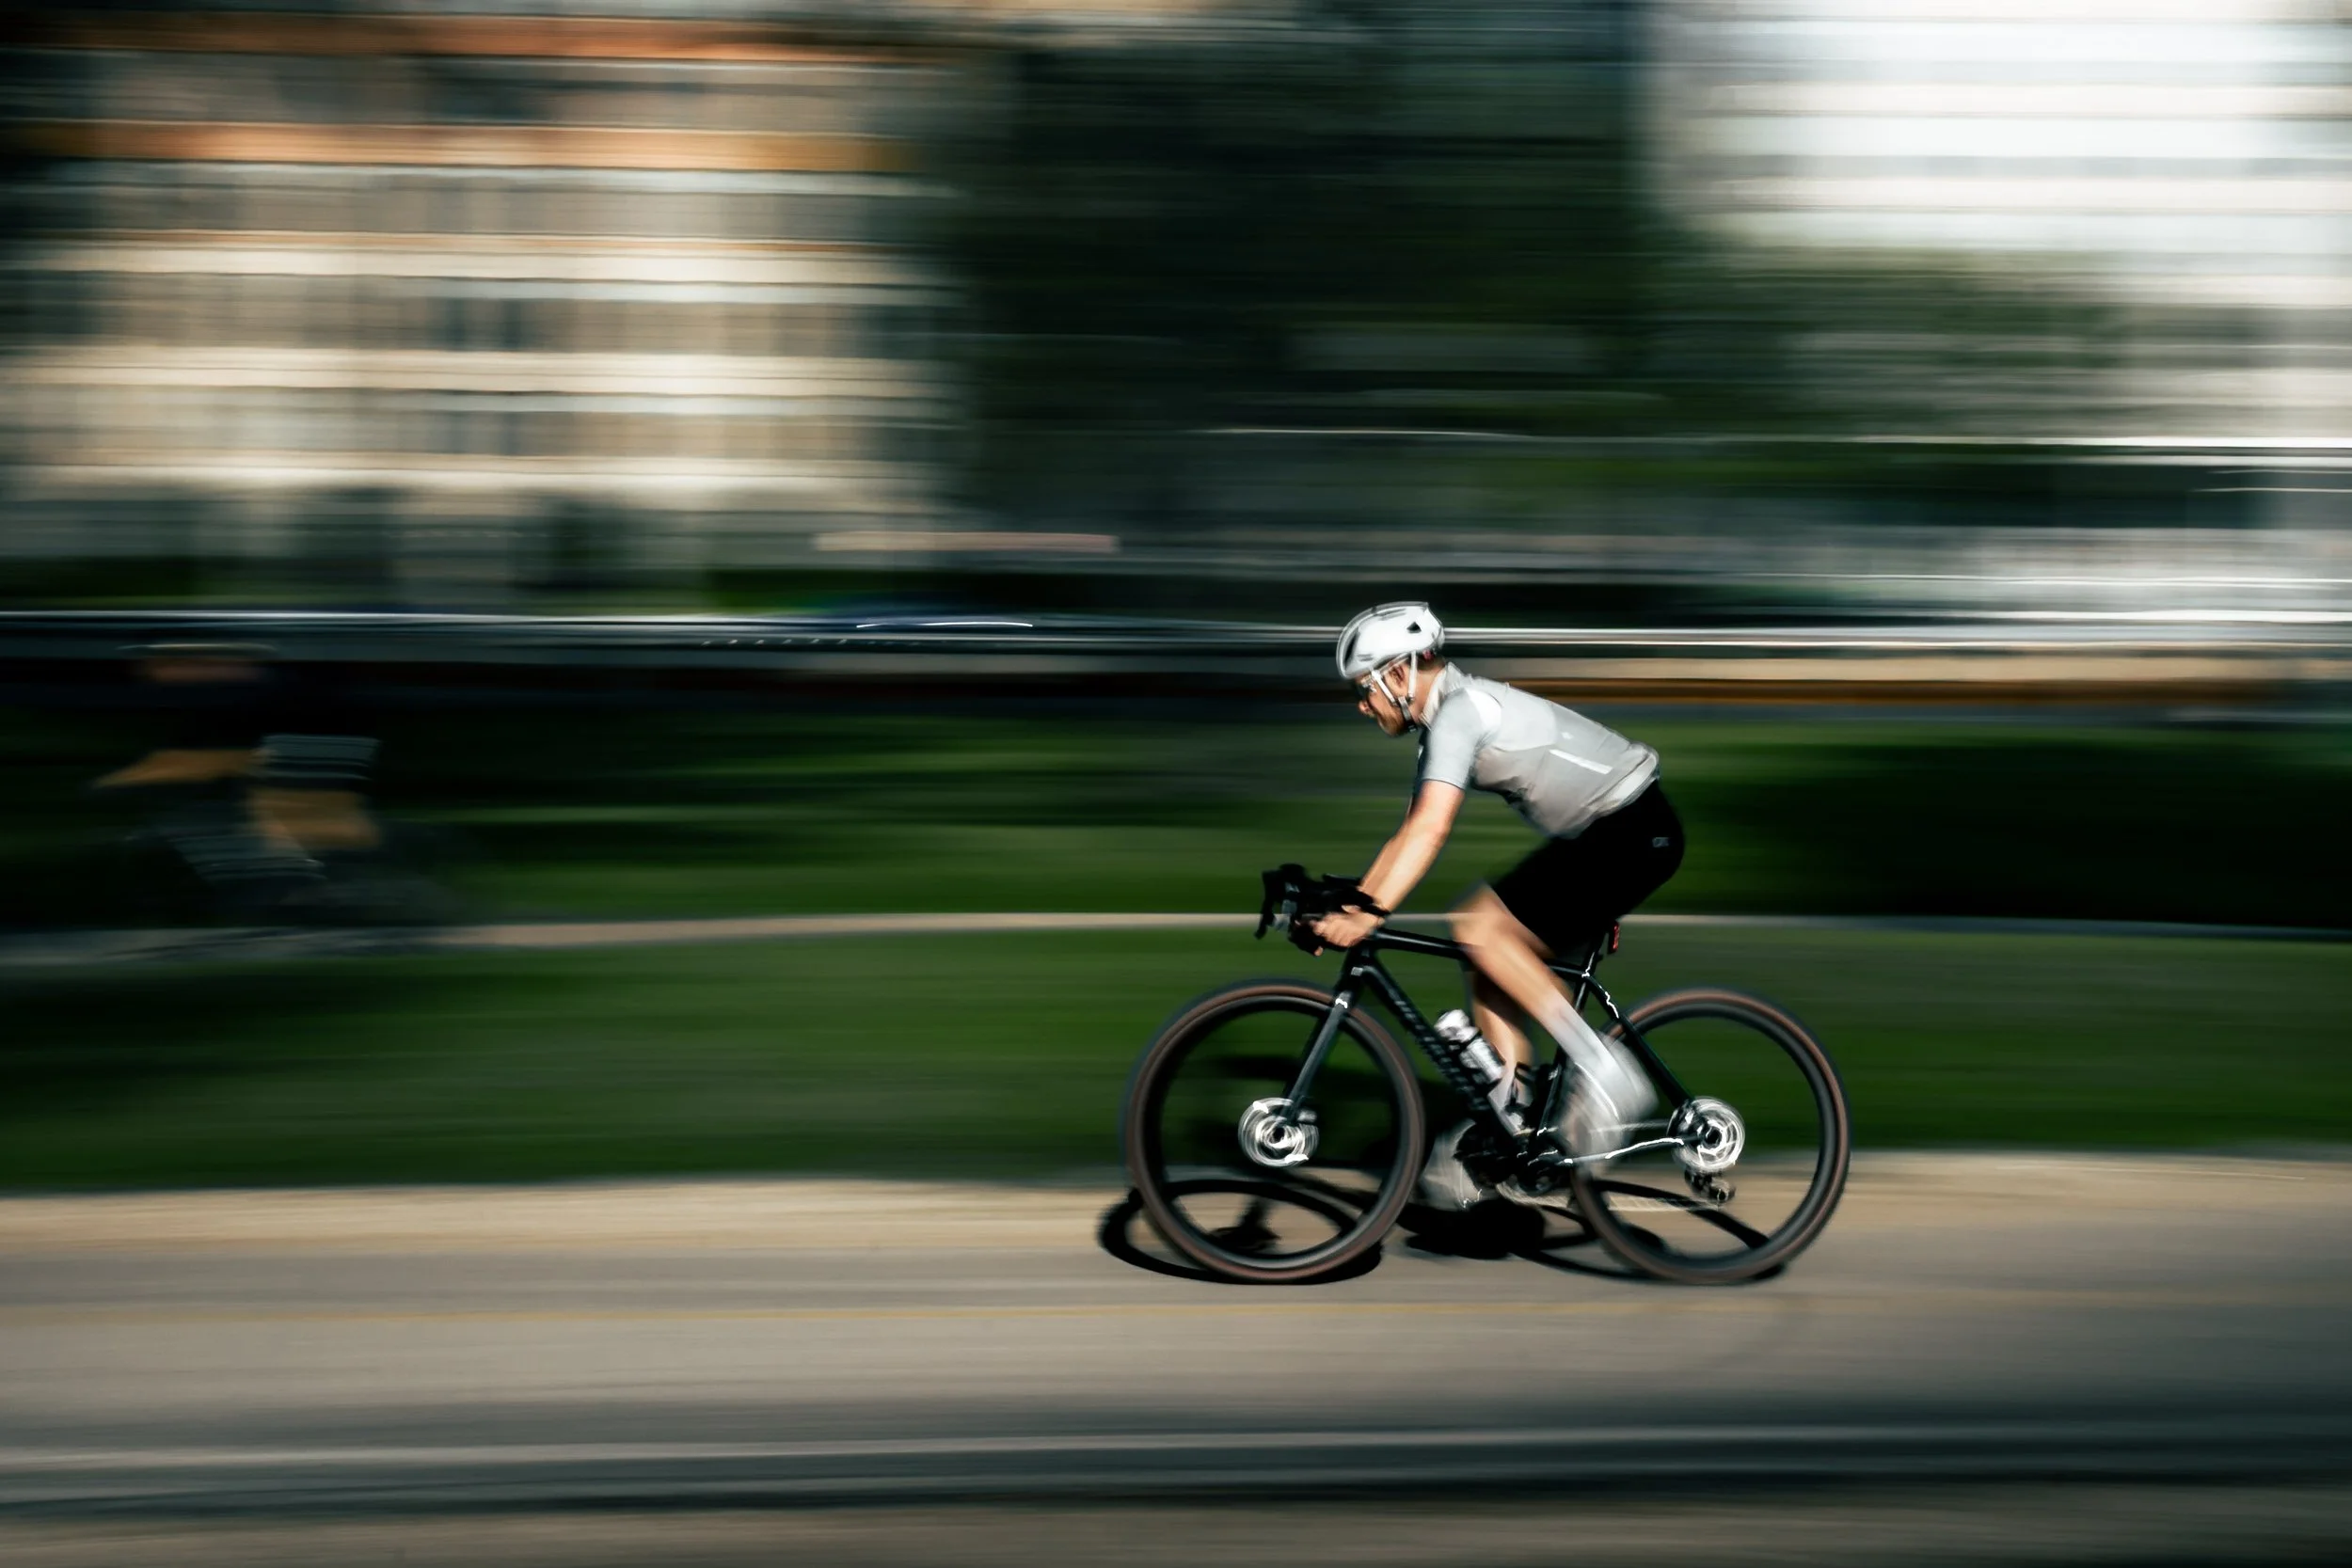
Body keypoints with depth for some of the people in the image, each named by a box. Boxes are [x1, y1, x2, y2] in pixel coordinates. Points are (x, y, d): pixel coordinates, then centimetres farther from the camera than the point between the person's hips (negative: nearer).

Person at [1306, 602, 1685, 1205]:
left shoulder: (1461, 710, -19)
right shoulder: (1444, 720, 13)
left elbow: (1431, 829, -30)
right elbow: (1410, 833, 16)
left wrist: (1370, 914, -34)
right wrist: (1345, 909, 9)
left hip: (1634, 834, -10)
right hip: (1594, 835, 10)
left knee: (1482, 929, -17)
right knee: (1491, 968, 5)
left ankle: (1602, 1069, -13)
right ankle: (1514, 1121, 7)